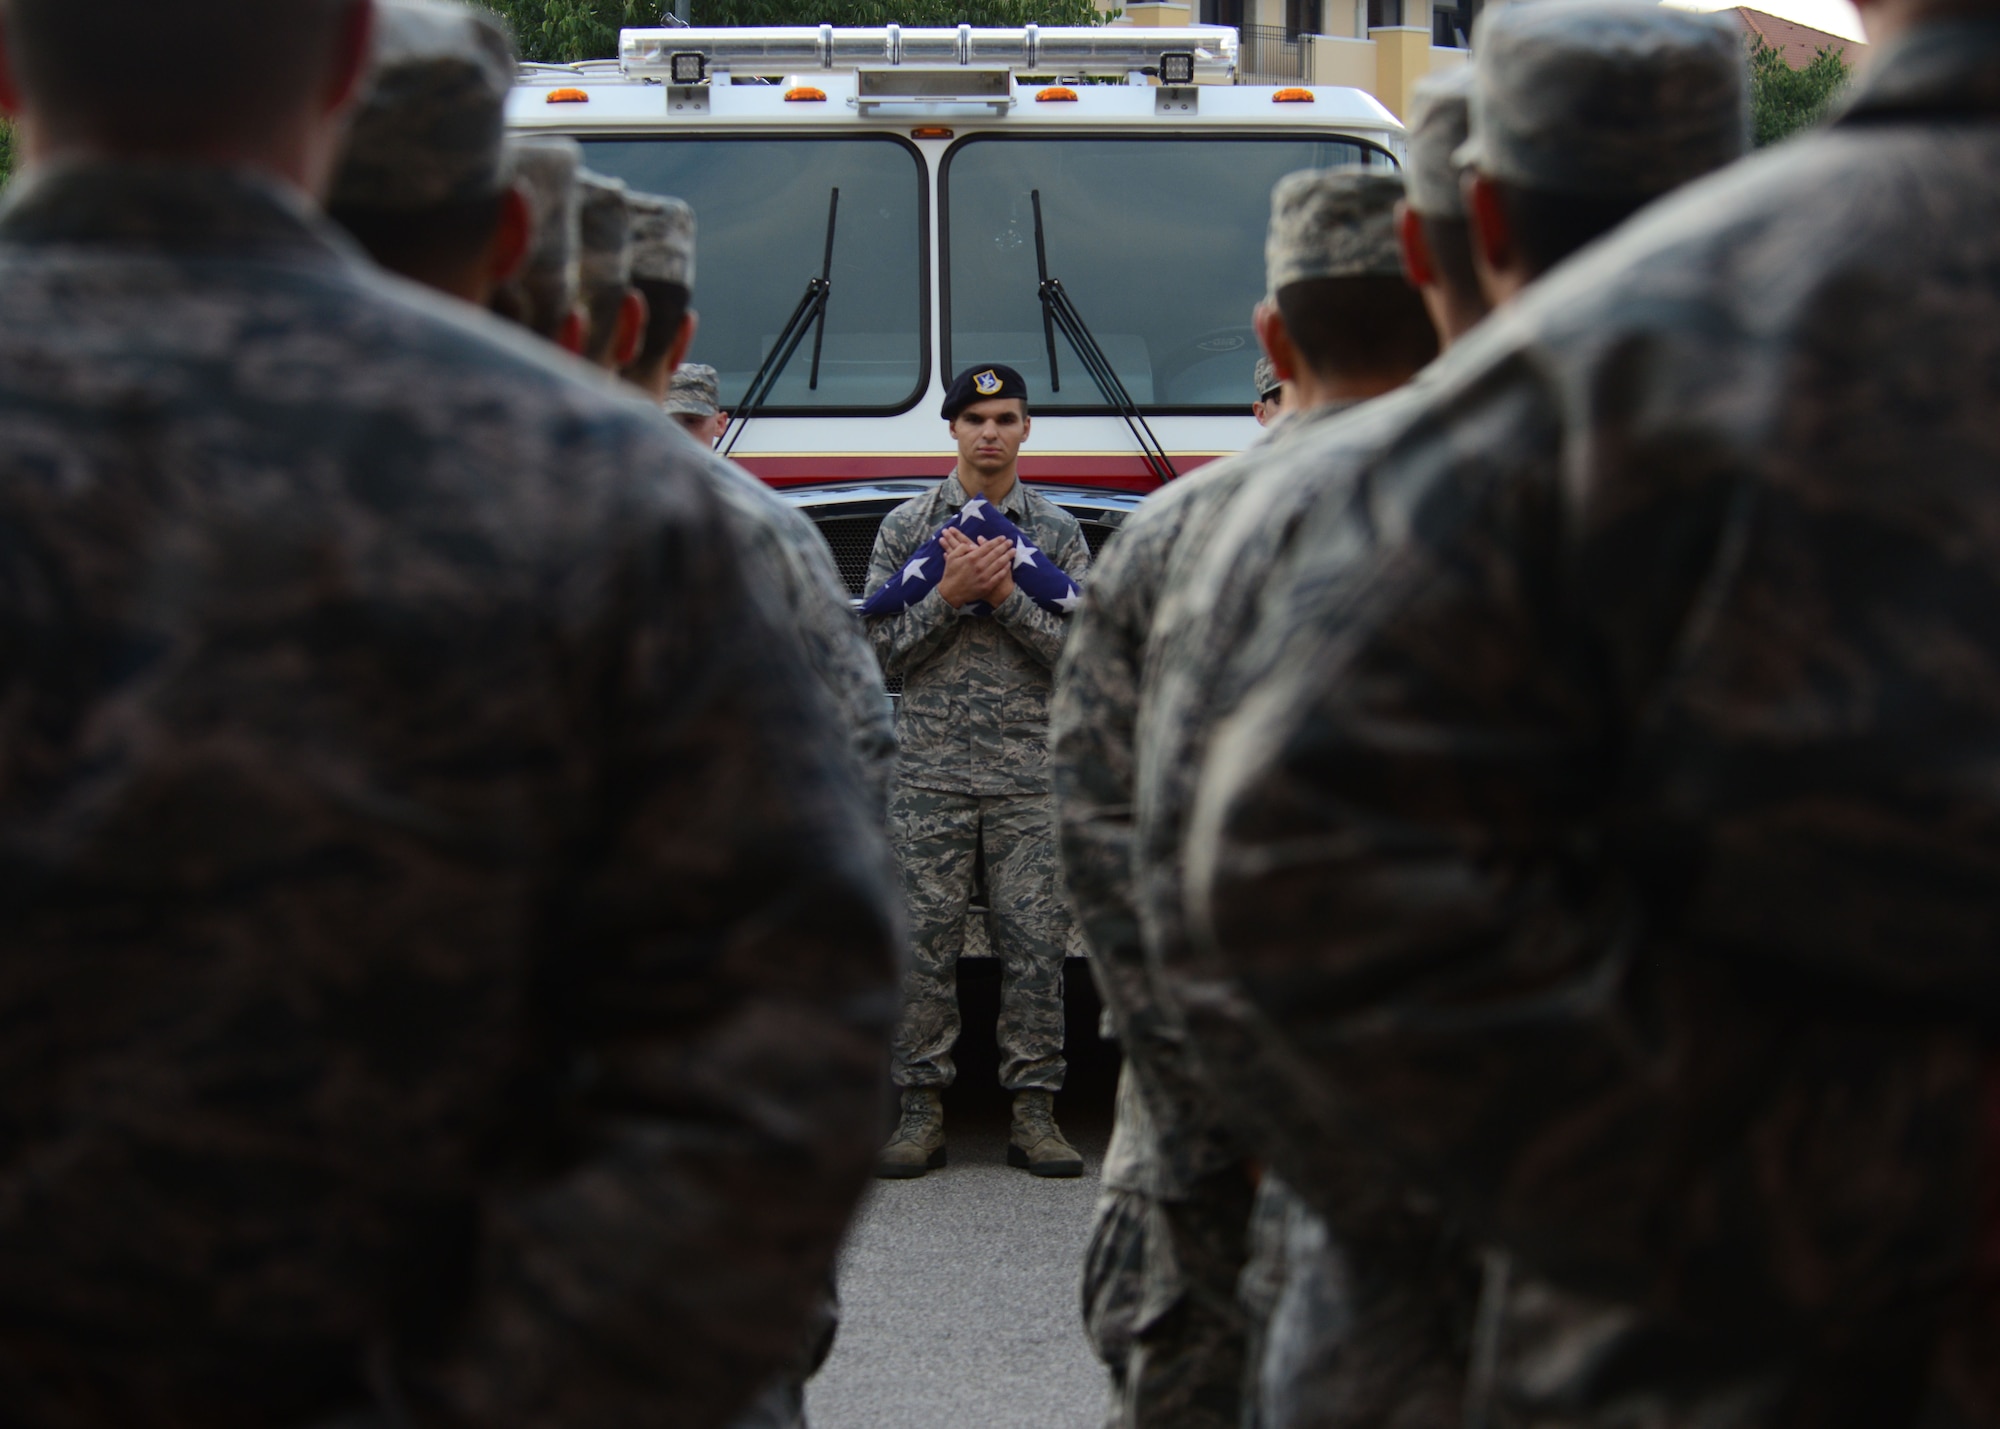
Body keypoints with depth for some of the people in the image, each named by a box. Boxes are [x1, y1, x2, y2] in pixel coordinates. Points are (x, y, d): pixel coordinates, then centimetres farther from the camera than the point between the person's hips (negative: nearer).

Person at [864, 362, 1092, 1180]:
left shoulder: (1057, 532, 8)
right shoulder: (907, 527, 8)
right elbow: (883, 649, 2)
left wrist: (1007, 596, -11)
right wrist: (948, 595, -11)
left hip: (1032, 780, 0)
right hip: (931, 775, 0)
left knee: (1034, 945, -1)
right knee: (925, 944, -1)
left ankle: (1034, 1112, 4)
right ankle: (922, 1111, 5)